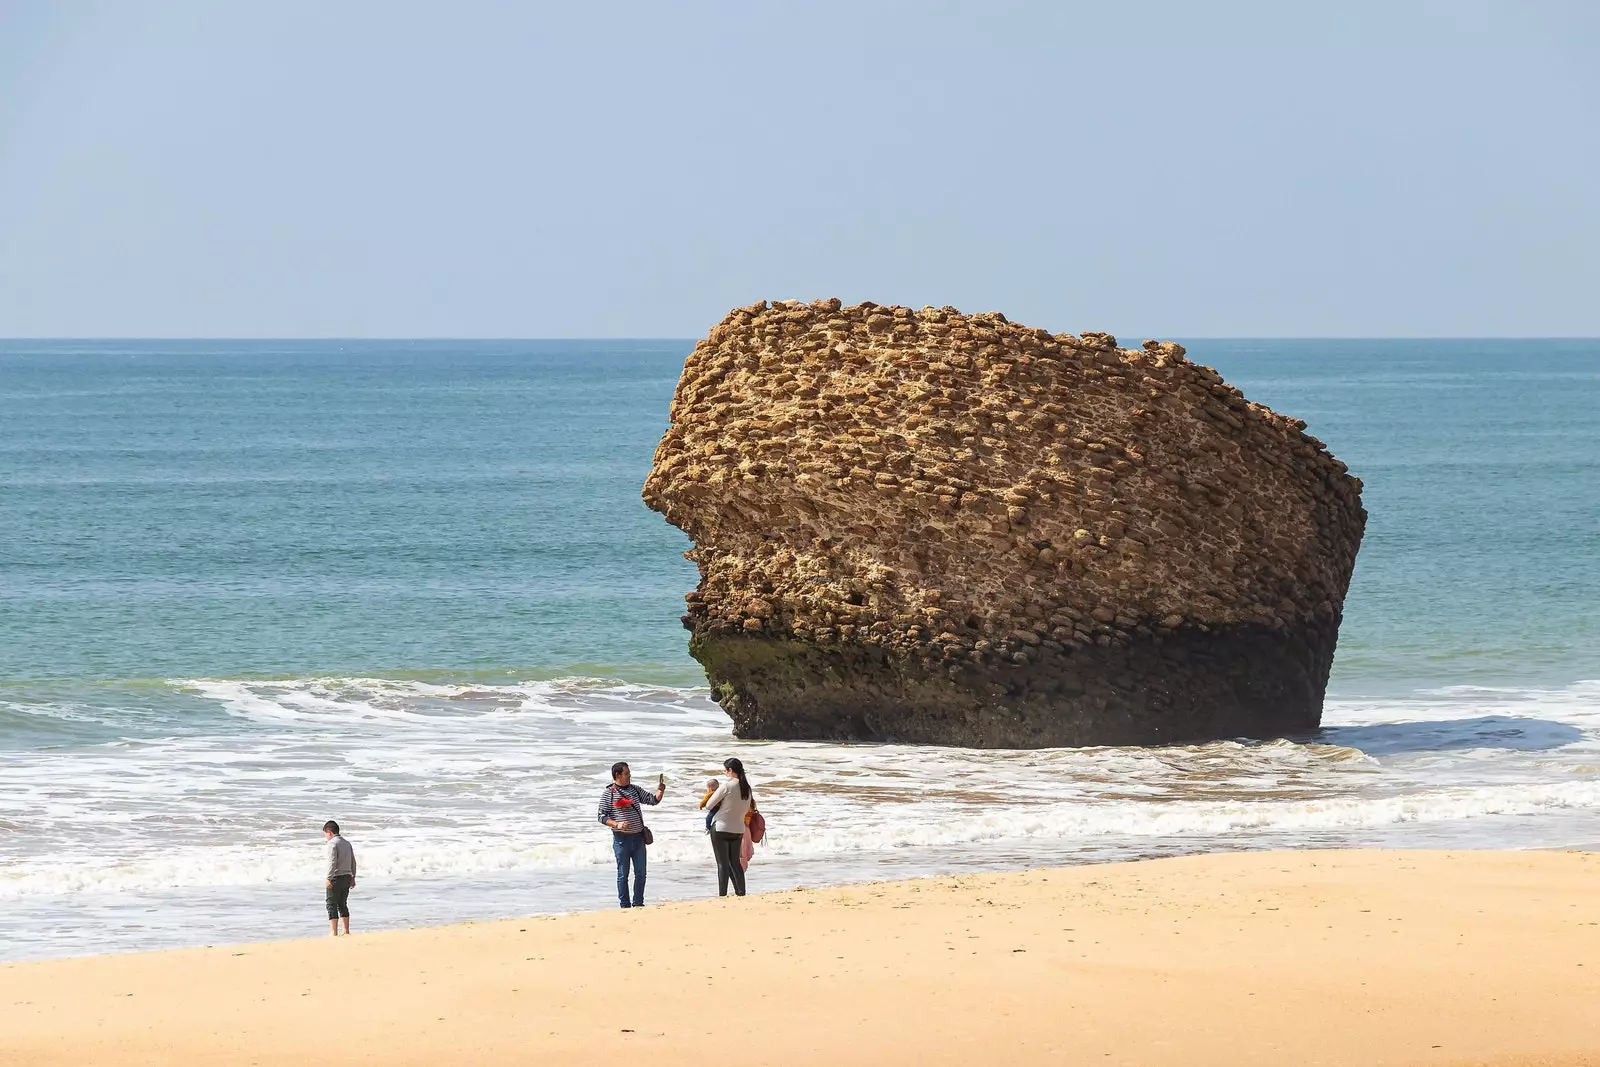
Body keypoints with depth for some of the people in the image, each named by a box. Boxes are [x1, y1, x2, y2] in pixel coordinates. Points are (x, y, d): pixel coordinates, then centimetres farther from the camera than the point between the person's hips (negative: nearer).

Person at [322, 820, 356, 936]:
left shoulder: (332, 843, -11)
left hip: (336, 878, -8)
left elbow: (332, 862, -20)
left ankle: (333, 932, -12)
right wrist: (353, 877, 25)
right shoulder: (347, 843, 14)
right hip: (347, 877, 8)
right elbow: (353, 862, 18)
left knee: (331, 905, -5)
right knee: (342, 904, 16)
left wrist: (329, 879, -20)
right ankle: (346, 932, 18)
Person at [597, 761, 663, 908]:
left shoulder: (635, 790, 12)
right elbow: (602, 817, -7)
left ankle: (638, 903, 16)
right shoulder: (609, 793, -4)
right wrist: (617, 825, -22)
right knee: (623, 874, 1)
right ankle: (625, 905, 7)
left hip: (638, 837, 5)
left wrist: (660, 791, -3)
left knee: (641, 873, 6)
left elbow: (653, 800, 17)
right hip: (621, 839, -5)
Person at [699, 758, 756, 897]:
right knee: (735, 862, 16)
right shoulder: (747, 788, 3)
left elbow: (709, 805, -10)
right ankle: (741, 893, 13)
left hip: (721, 828, -6)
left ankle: (722, 895, -4)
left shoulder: (727, 786, -16)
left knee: (723, 863, -3)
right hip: (738, 829, 6)